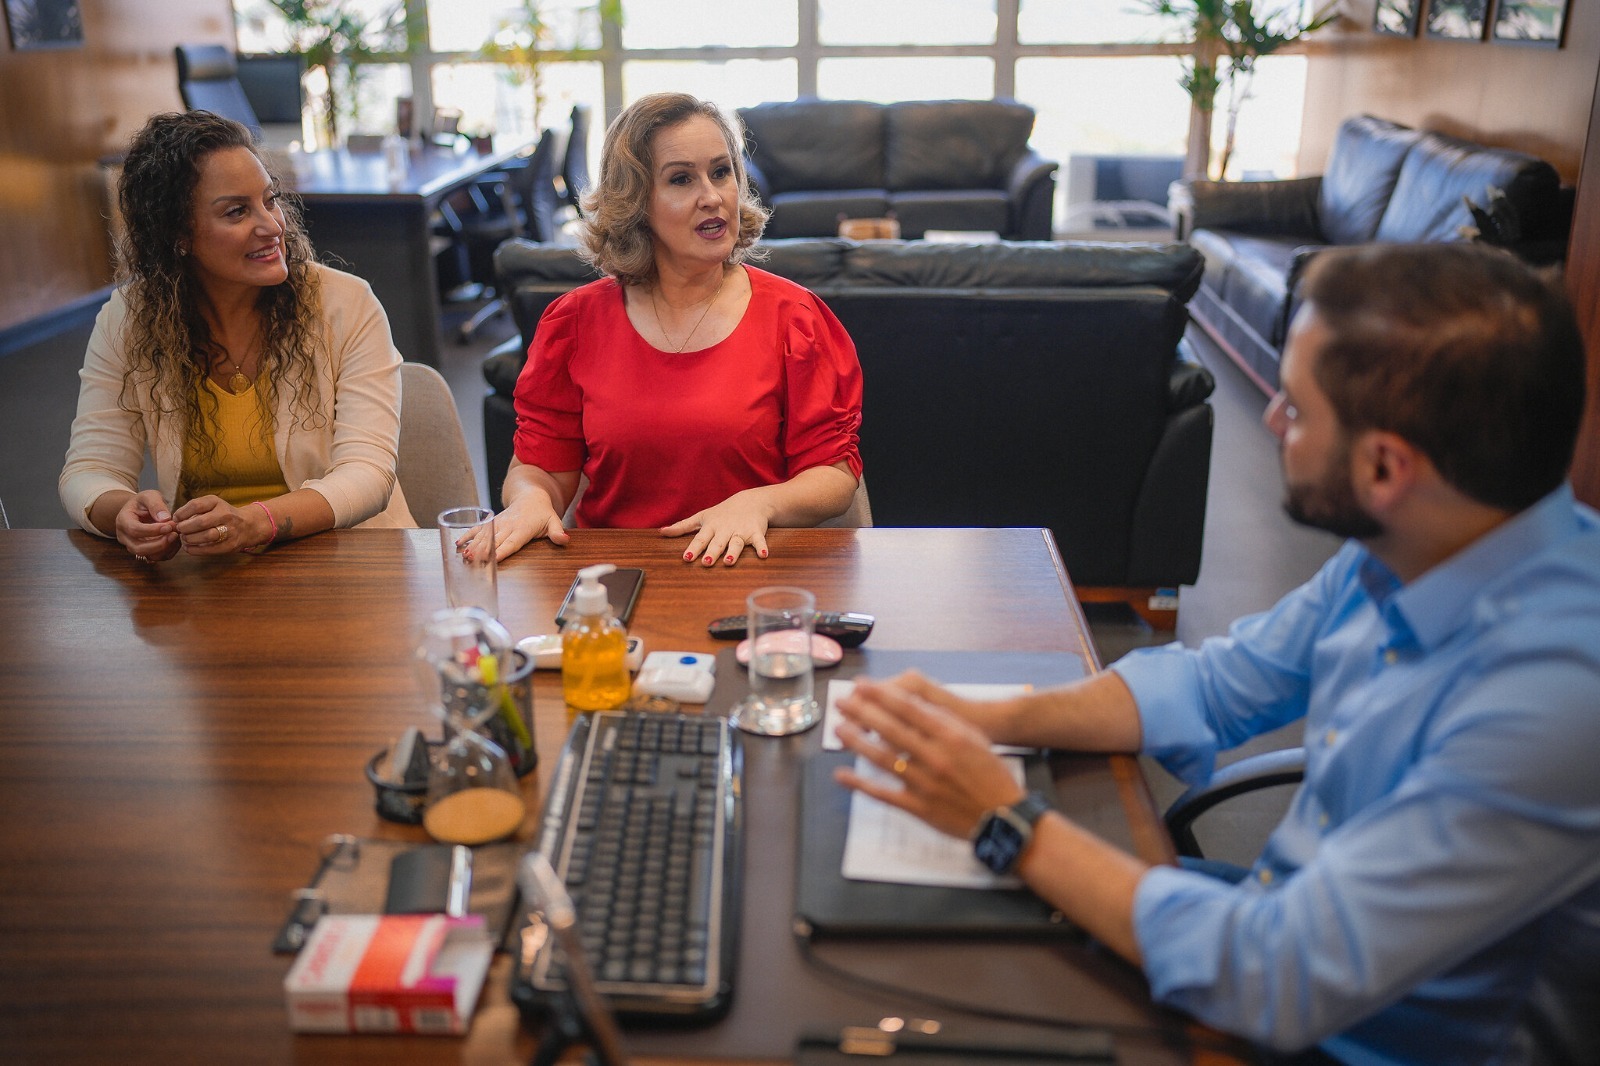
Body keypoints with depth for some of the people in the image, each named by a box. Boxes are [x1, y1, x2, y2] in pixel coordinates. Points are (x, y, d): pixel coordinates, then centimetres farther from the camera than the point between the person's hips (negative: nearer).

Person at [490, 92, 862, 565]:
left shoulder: (790, 317, 3)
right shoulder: (577, 321, 7)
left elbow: (836, 473, 2)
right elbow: (538, 467, 9)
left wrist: (759, 503, -17)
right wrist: (530, 499, -14)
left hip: (747, 570, -1)